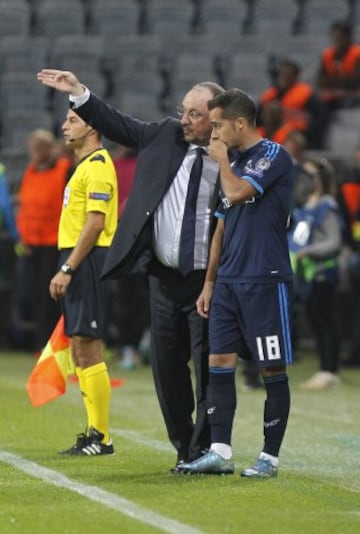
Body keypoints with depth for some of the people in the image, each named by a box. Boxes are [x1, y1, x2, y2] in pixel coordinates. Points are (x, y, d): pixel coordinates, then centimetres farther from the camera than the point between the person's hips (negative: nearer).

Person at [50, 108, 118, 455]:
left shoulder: (98, 165, -11)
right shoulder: (84, 165, 19)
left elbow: (95, 223, -19)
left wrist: (67, 269, -20)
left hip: (88, 259, -10)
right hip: (77, 262, 10)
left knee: (87, 346, -10)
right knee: (78, 349, 10)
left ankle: (100, 437, -9)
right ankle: (93, 432, 14)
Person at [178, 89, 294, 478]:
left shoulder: (273, 156, -7)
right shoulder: (235, 164, 18)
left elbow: (237, 193, -21)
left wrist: (222, 159, -3)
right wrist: (209, 282, 19)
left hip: (265, 281, -8)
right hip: (228, 282, 8)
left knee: (272, 371, -1)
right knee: (219, 363, 1)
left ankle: (270, 457, 4)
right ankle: (220, 452, 3)